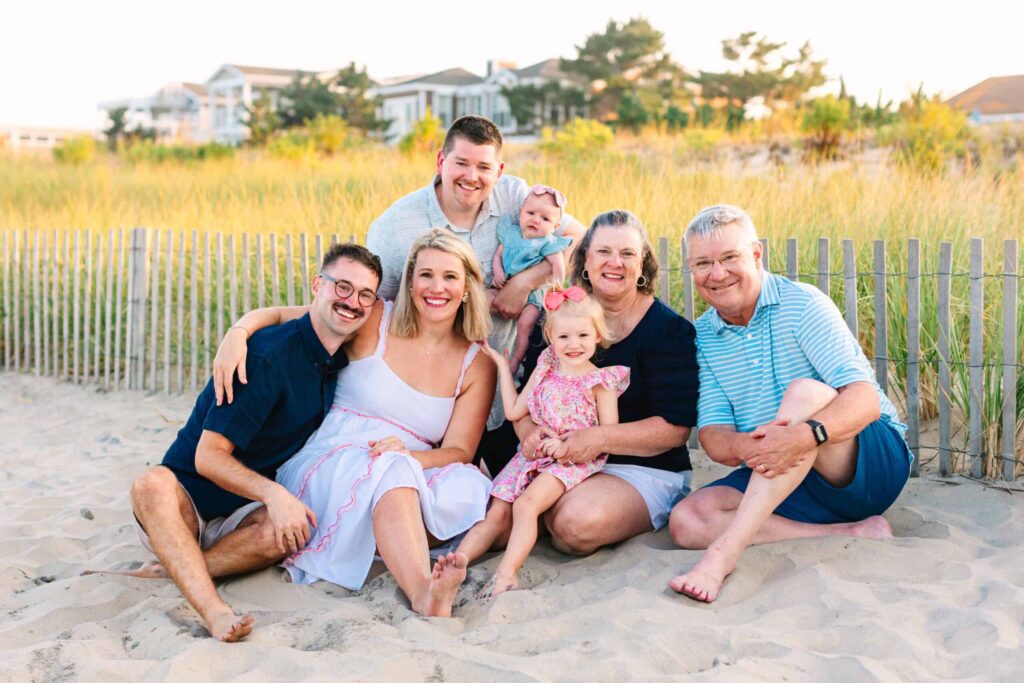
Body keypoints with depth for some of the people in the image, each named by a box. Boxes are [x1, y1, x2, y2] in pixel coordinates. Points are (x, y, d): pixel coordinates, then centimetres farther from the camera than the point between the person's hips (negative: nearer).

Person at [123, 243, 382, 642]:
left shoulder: (340, 365, 5)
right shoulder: (268, 355, -18)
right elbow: (208, 456, -20)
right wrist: (272, 492, -37)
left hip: (242, 516, 5)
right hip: (185, 506, -5)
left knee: (292, 530, -29)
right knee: (153, 483, -37)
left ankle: (162, 572, -20)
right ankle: (214, 612, -52)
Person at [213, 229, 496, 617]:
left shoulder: (477, 365, 7)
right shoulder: (374, 322, 1)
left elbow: (459, 451, -1)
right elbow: (276, 314, 2)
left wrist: (406, 453, -22)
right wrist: (237, 333, -21)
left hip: (411, 475, 3)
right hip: (327, 465, -2)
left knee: (468, 487, -28)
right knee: (389, 474, -36)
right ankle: (422, 593, -51)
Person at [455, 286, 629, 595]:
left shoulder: (600, 381, -4)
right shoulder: (544, 370, 9)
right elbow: (514, 411, 12)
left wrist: (568, 445, -20)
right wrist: (503, 366, 13)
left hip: (575, 458, -5)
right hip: (534, 453, 5)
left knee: (526, 504, -27)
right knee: (497, 513, -6)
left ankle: (507, 573, -31)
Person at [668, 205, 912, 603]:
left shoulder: (803, 306, -10)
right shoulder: (703, 338, 4)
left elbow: (865, 399, -21)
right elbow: (714, 439, -5)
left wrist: (806, 435, -42)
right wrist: (747, 445, -30)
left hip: (872, 465, -4)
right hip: (779, 480, 5)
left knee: (804, 393, -34)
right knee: (688, 521, -20)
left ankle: (727, 550, -42)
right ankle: (852, 535, -24)